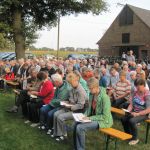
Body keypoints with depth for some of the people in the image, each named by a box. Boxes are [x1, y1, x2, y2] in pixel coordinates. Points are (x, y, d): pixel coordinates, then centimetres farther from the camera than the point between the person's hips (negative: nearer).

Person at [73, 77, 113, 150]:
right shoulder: (92, 95, 0)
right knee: (76, 124, -7)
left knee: (80, 127, -22)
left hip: (104, 121, -8)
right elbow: (89, 108, 15)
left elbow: (105, 116, -22)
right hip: (93, 118, 8)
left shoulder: (104, 97, -23)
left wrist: (90, 118, -21)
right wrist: (84, 115, -4)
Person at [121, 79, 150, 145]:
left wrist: (138, 114, -26)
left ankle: (135, 138, -4)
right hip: (134, 112, 6)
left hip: (143, 114, -6)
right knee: (123, 119, -14)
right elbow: (131, 104, 5)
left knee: (131, 121, -29)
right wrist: (128, 110, -14)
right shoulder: (135, 92, 2)